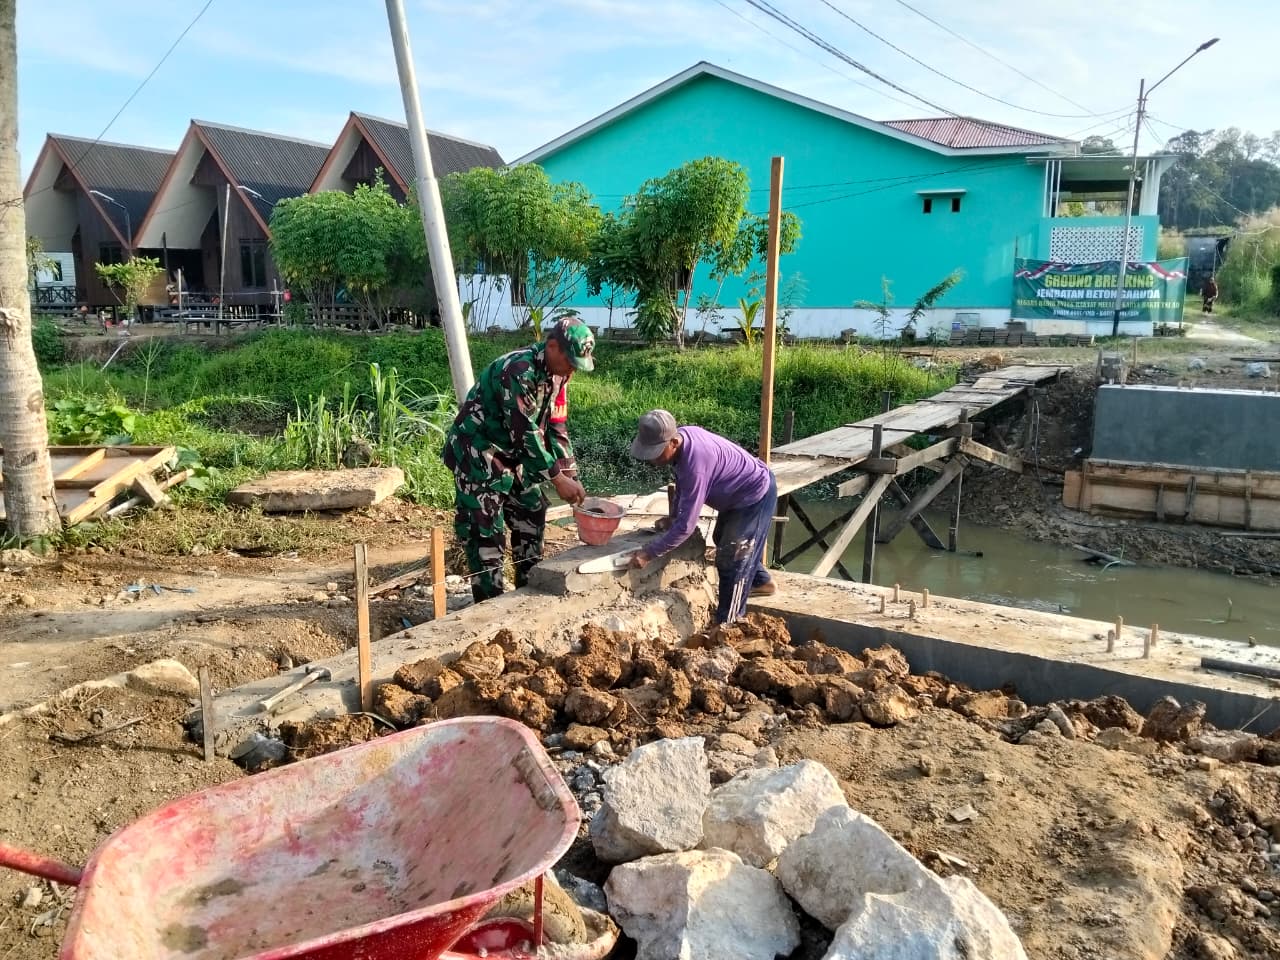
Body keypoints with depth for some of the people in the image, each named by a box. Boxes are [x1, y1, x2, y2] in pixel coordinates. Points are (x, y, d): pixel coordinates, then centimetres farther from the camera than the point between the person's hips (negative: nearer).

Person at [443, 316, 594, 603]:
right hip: (477, 452, -9)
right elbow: (525, 432, -30)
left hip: (510, 453, 9)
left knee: (531, 512, 13)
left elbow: (556, 429, 3)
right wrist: (558, 478, -26)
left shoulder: (557, 374, -1)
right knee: (485, 528, -7)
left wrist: (572, 478, -3)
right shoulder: (518, 370, -28)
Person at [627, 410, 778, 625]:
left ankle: (727, 625, 4)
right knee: (723, 540, 28)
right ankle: (762, 582, 48)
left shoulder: (695, 465, -40)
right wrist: (674, 518, 1)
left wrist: (649, 554, -33)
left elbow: (686, 526, -37)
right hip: (742, 489, 10)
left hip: (756, 496, -10)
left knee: (730, 559, -7)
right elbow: (682, 483, 5)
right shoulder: (683, 435, -14)